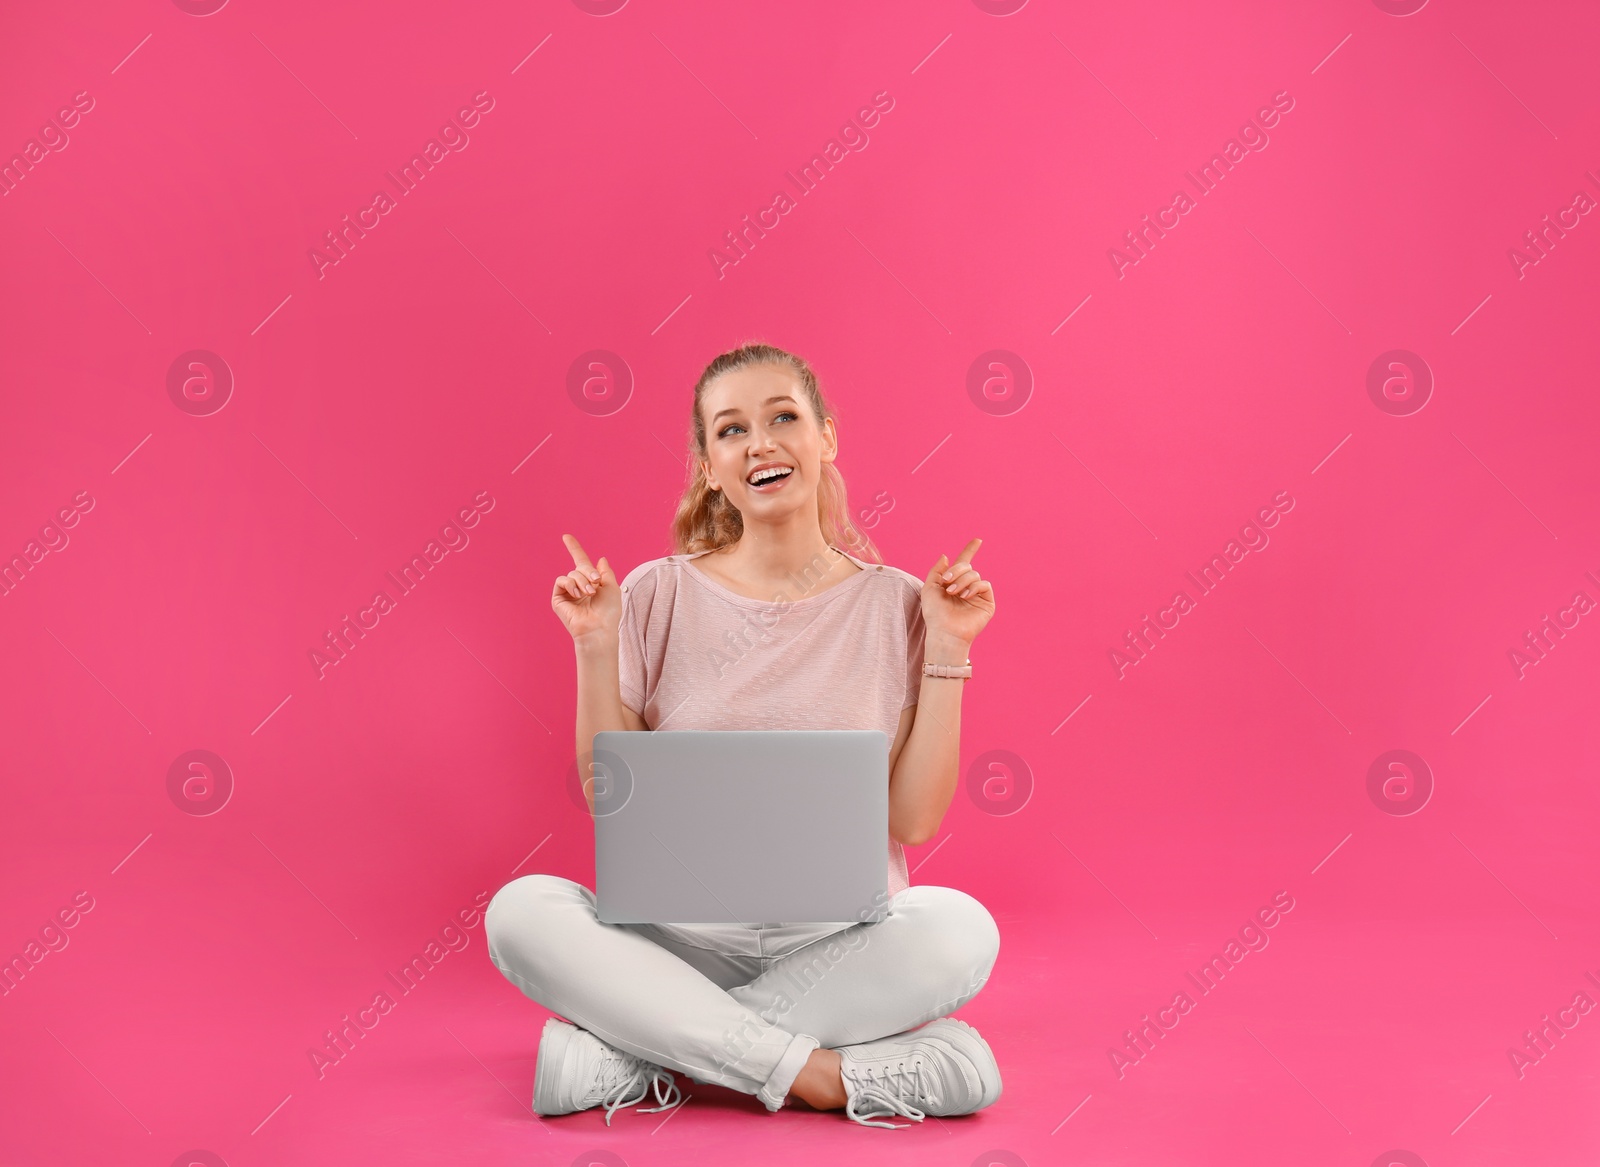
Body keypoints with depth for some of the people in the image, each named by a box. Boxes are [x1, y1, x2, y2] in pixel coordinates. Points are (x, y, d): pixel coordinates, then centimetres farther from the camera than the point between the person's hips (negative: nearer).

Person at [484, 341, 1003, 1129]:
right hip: (679, 936, 0)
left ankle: (633, 1053, -22)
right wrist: (596, 650, -9)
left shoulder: (894, 604, 1)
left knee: (960, 928, -31)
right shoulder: (659, 596, 1)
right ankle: (813, 1071, -24)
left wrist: (949, 650, -7)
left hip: (840, 940, 0)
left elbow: (915, 819, -3)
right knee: (521, 910, -26)